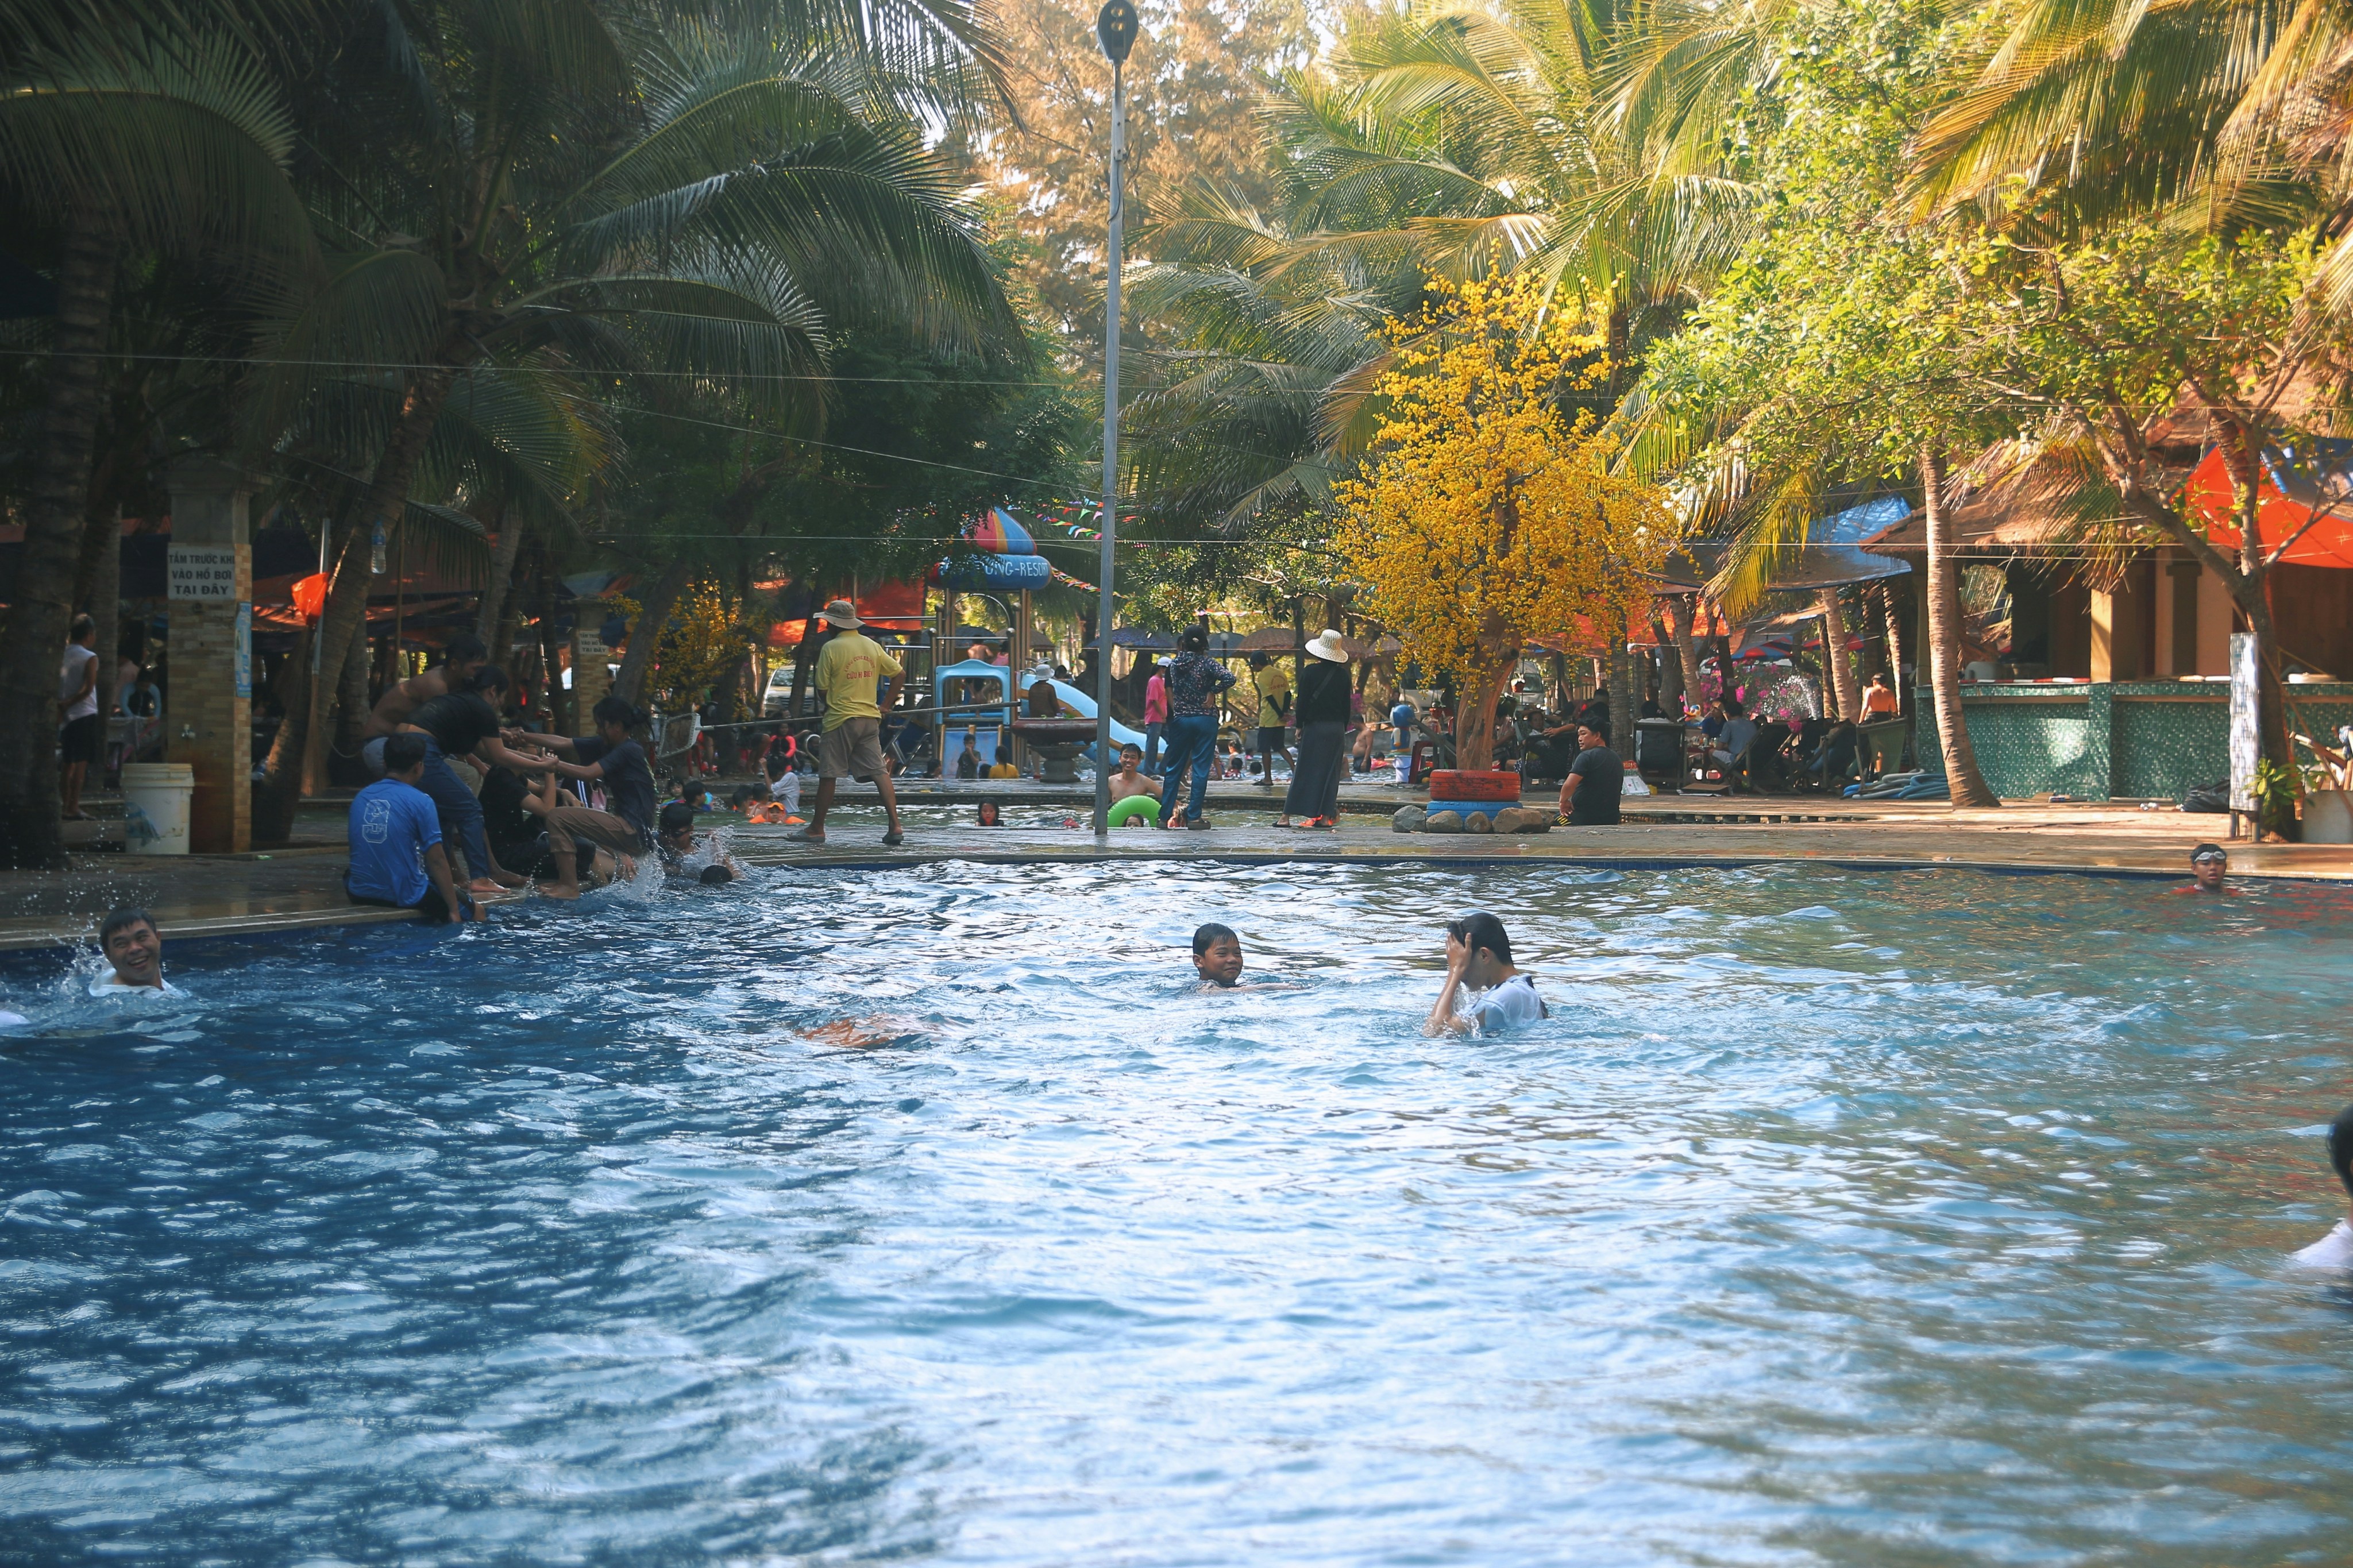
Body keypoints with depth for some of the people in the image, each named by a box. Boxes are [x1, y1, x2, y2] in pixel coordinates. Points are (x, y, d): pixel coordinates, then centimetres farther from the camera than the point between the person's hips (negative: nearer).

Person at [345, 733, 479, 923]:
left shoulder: (361, 798, 6)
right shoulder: (421, 802, -11)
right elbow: (437, 860, -11)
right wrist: (454, 911, -5)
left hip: (360, 893, 5)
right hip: (406, 896, -5)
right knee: (476, 911, 14)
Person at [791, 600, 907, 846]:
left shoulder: (831, 648, -9)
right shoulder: (873, 646, 8)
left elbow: (821, 685, -7)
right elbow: (900, 674, 10)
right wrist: (885, 705, 15)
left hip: (841, 718, -5)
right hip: (870, 718, 5)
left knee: (828, 775, 3)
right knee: (879, 772, 2)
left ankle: (816, 829, 11)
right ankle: (895, 827, -7)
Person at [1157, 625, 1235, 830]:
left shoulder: (1174, 664, 2)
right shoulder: (1206, 663, -9)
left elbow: (1170, 692, 8)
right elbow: (1229, 678, -22)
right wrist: (1213, 692, -12)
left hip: (1179, 719, 3)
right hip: (1205, 719, -3)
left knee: (1174, 768, 11)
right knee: (1200, 769, 0)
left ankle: (1165, 815, 12)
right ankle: (1194, 816, -2)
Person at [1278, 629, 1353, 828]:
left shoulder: (1310, 671, -8)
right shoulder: (1342, 674, 3)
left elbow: (1303, 701, -6)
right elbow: (1346, 705, 7)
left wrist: (1300, 726, 3)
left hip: (1314, 727, -3)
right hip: (1336, 728, 3)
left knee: (1305, 771, -2)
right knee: (1331, 772, 7)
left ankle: (1287, 816, -4)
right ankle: (1326, 815, 5)